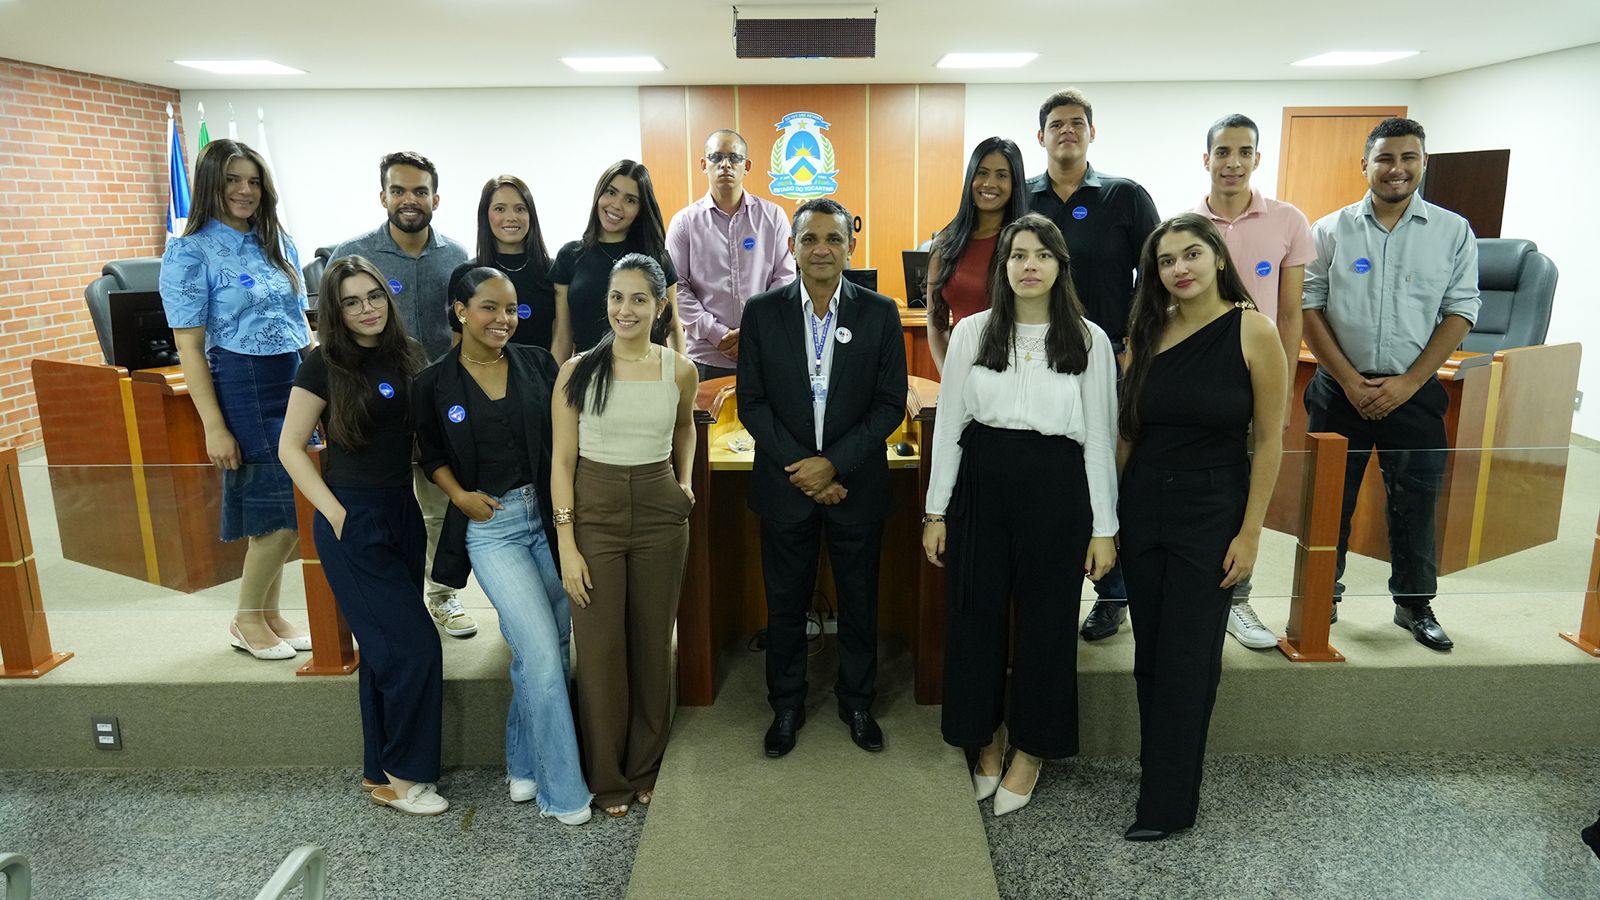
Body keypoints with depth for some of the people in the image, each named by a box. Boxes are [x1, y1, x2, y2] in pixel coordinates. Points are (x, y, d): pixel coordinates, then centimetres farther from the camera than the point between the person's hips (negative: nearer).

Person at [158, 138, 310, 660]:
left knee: (276, 510, 11)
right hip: (243, 388, -6)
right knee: (283, 509, -6)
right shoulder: (190, 253, -7)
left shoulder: (279, 242, 11)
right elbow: (190, 348, -10)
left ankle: (269, 613, 25)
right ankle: (246, 621, 13)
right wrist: (214, 427, -15)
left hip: (299, 382, 6)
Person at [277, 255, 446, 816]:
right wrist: (336, 513, -13)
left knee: (385, 650, 13)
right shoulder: (325, 366, -10)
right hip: (354, 523, -6)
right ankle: (401, 776, 10)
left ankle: (380, 770, 26)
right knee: (415, 647, -7)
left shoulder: (406, 357, 6)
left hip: (403, 514, 6)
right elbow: (291, 448, -7)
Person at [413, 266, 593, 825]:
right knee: (542, 654, -9)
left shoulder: (538, 364, 3)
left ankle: (524, 763, 32)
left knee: (551, 647, 10)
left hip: (547, 516, 3)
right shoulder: (435, 383, -2)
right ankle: (562, 788, 7)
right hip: (490, 525, -3)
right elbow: (431, 454, 10)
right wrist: (459, 494, -7)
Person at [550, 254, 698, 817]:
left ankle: (645, 769, 31)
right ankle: (607, 778, 23)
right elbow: (562, 460, -5)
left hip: (661, 516, 2)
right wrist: (566, 545, -10)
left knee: (653, 643, 12)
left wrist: (684, 480, 8)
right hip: (594, 513, -2)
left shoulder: (679, 370, -1)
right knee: (599, 647, 4)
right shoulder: (578, 371, -7)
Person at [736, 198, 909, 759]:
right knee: (785, 602, 12)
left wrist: (833, 463, -14)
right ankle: (786, 706, 31)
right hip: (784, 484, 0)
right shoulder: (762, 312, -2)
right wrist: (801, 470, -12)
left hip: (856, 483, 0)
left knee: (859, 600, 13)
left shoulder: (880, 313, -3)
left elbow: (891, 404, -4)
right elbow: (751, 402, -3)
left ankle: (856, 702, 34)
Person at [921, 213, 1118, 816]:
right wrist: (936, 511, 2)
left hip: (1056, 488, -1)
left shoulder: (1089, 341, 1)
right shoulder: (972, 332, 3)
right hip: (982, 483, 1)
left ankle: (1031, 749, 28)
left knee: (1046, 620, 8)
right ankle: (987, 738, 30)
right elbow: (948, 423, 4)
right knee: (976, 613, 9)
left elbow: (1099, 437, 1)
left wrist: (1104, 527, -1)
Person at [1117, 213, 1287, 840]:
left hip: (1212, 511, -4)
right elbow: (1127, 431, 7)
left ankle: (1169, 803, 19)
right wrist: (1111, 513, 6)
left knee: (1187, 659, 4)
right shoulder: (1147, 332, 3)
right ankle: (1155, 765, 31)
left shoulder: (1253, 332, -9)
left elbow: (1269, 441, -8)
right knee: (1149, 654, 12)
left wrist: (1250, 533, -10)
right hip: (1142, 506, 4)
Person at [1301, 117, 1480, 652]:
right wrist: (1350, 381, -8)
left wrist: (1407, 383, -9)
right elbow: (1309, 307, -2)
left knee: (1416, 502, 8)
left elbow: (1461, 312, 0)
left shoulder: (1453, 232, 3)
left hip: (1414, 392, 0)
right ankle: (1324, 596, 24)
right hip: (1340, 389, 0)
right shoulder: (1331, 231, 1)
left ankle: (1414, 604, 25)